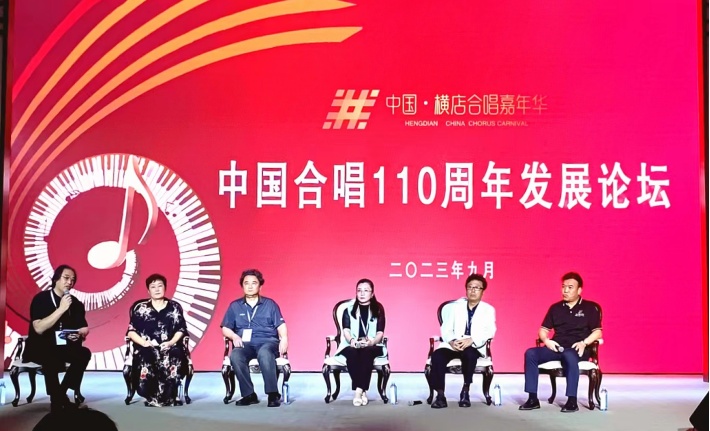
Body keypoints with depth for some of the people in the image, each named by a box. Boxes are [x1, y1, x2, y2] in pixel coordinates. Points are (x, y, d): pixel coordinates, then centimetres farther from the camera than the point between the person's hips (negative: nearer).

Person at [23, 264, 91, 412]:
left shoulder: (76, 303, 3)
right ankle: (57, 402, -23)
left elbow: (84, 329, 5)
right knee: (52, 358, -37)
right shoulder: (41, 298, -11)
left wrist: (80, 333, -20)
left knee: (84, 353, -23)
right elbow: (39, 329, -24)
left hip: (63, 348, 5)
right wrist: (61, 309, -27)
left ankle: (61, 394, -14)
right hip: (39, 348, -5)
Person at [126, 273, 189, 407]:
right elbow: (131, 331, 7)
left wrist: (171, 342, -10)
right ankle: (151, 397, -29)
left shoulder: (175, 307, 16)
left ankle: (168, 397, -28)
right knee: (148, 358, -37)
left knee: (173, 357, -36)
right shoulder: (139, 307, 15)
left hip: (170, 347, 0)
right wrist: (143, 342, -11)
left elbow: (181, 329, 9)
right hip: (147, 348, 0)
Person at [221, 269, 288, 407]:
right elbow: (225, 328, 15)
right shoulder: (234, 306, 18)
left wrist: (284, 338, -13)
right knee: (235, 356, -34)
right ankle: (249, 395, -25)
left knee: (264, 353, -39)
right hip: (246, 344, 2)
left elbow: (281, 325, 8)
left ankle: (273, 394, -36)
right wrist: (234, 336, -7)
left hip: (268, 342, -1)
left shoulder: (270, 304, 16)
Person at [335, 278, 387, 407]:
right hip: (351, 346, 1)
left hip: (372, 346, -1)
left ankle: (359, 390, -39)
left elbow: (380, 333, 0)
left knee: (366, 352, -36)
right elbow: (346, 330, -1)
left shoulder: (378, 309, 9)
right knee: (352, 353, -35)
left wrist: (370, 342, -22)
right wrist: (352, 341, -24)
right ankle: (362, 391, -35)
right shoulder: (349, 309, 11)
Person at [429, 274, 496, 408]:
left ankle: (465, 391, -19)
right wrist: (452, 341, -16)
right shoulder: (456, 306, 17)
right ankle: (440, 396, -24)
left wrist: (471, 341, -24)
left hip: (475, 347, -2)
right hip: (453, 345, 2)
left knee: (469, 354, -38)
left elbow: (489, 331, -6)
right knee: (437, 355, -30)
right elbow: (446, 329, 8)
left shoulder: (488, 309, 11)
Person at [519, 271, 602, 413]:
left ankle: (572, 401, -32)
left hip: (576, 349, -4)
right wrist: (547, 341, -6)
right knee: (530, 353, -23)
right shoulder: (555, 308, 16)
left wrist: (584, 343, -17)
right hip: (556, 348, 4)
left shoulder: (590, 308, 7)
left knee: (569, 356, -41)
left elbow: (597, 332, 1)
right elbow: (543, 330, 16)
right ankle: (533, 399, -21)